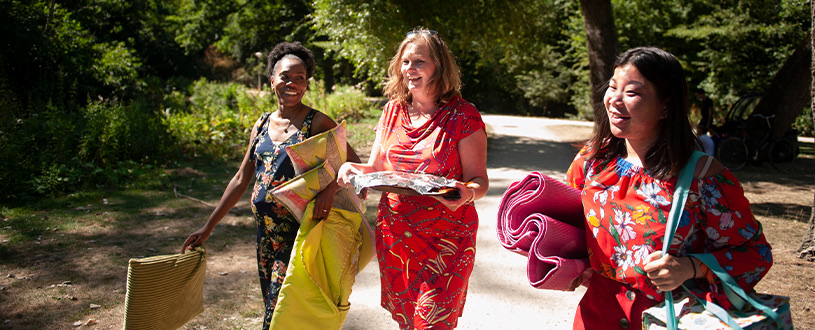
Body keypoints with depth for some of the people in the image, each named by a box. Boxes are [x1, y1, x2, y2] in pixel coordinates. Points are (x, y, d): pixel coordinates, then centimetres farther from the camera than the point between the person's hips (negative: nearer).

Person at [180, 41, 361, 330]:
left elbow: (354, 164, -10)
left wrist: (330, 188, -30)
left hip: (299, 230, -6)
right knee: (272, 306, 14)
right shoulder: (262, 124, 11)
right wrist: (208, 227, 14)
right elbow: (241, 179, 15)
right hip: (266, 232, 6)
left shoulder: (317, 123, -6)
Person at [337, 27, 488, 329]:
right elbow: (375, 168, 12)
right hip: (394, 234, 5)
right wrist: (351, 168, -10)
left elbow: (478, 180, -8)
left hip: (445, 239, -4)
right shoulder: (393, 111, 6)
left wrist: (466, 193, -30)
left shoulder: (463, 116, -8)